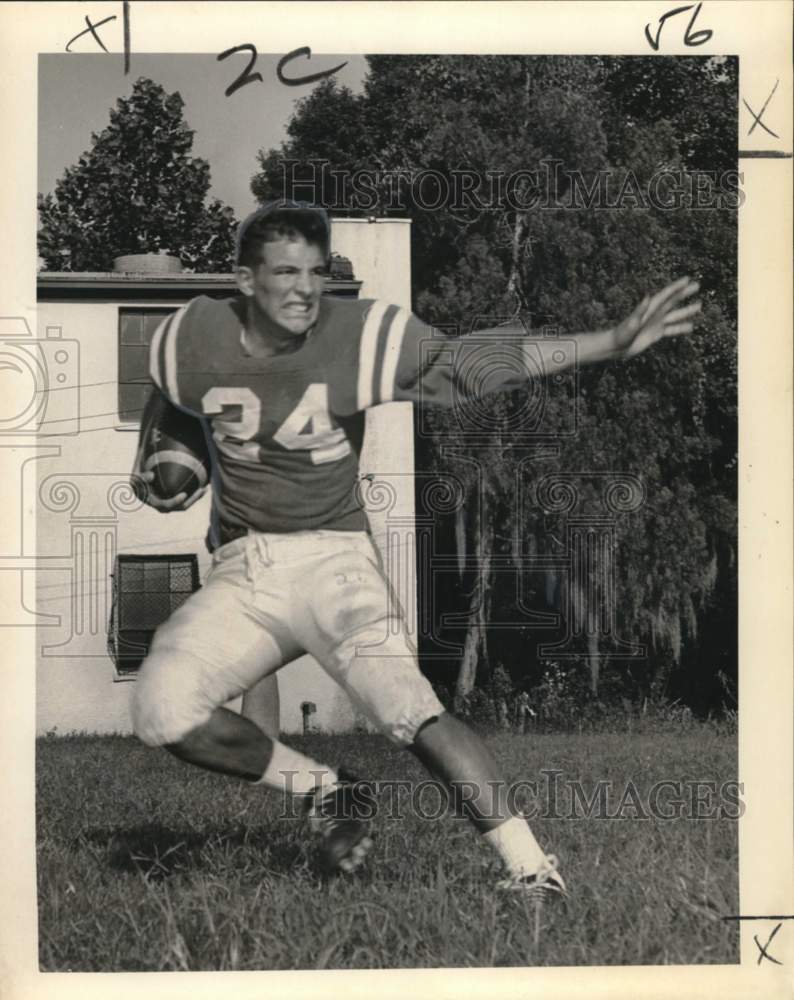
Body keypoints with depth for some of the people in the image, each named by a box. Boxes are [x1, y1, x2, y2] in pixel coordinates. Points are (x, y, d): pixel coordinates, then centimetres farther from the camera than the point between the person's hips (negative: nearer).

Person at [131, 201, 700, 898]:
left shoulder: (362, 335, -7)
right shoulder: (191, 341, -2)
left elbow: (476, 362, -11)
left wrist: (616, 342, -18)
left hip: (336, 557, -3)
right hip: (241, 572, 3)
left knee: (407, 707, -26)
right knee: (161, 709, -20)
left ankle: (532, 869, -18)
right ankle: (322, 791, 2)